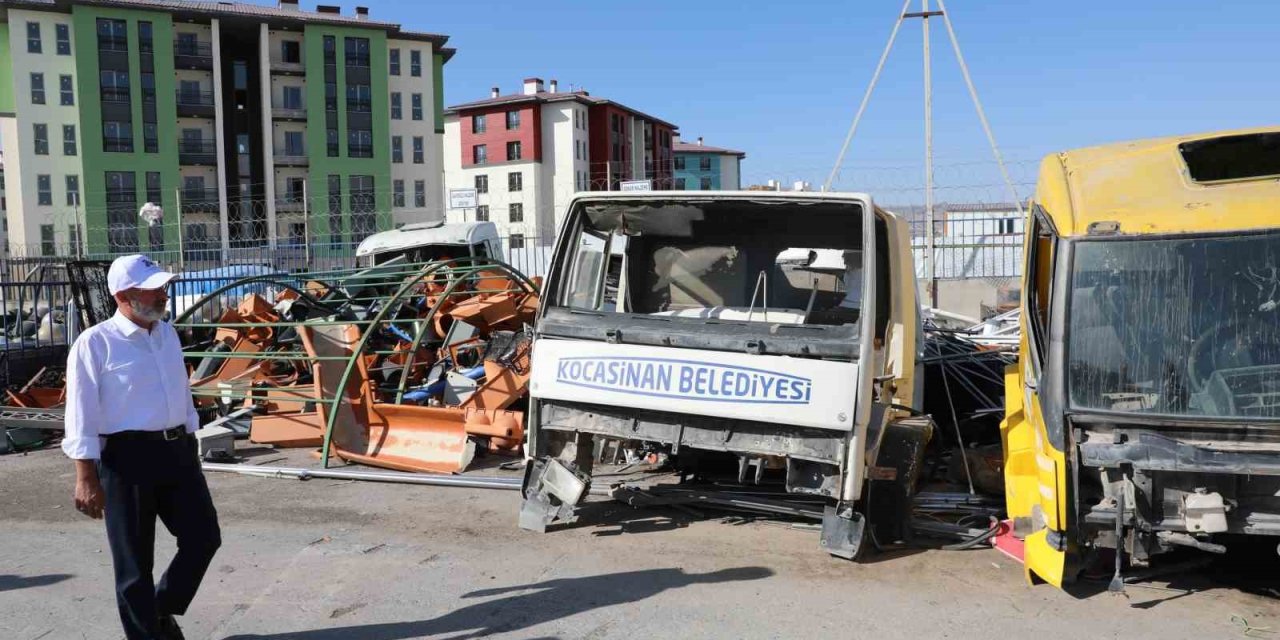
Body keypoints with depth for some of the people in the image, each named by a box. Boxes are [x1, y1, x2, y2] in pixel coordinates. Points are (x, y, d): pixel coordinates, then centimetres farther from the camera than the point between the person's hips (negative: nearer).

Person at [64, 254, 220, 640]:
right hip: (127, 456, -7)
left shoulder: (167, 334, 10)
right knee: (134, 561, 5)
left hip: (177, 450, 7)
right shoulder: (96, 343, -11)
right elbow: (81, 417, -11)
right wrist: (86, 478, -15)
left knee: (204, 537, 10)